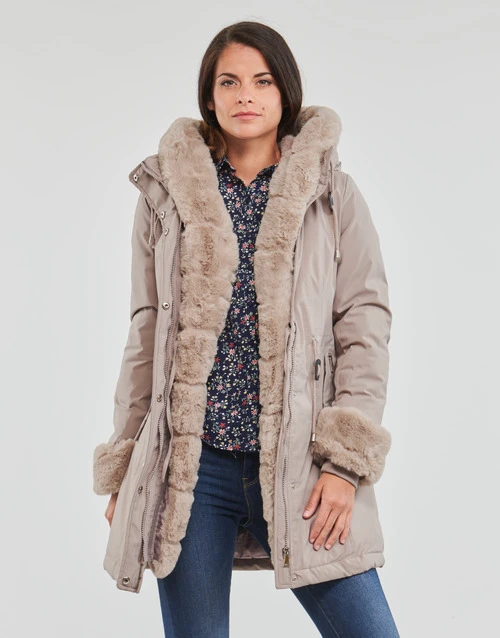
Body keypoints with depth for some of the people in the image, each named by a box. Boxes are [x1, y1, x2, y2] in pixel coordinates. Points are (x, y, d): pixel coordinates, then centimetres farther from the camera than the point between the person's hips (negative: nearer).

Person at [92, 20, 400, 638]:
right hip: (191, 465, 1)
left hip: (297, 466, 0)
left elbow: (365, 326, 2)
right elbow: (145, 334, 11)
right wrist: (124, 468, 9)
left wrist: (346, 461, -7)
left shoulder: (333, 195, 7)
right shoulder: (166, 194, 10)